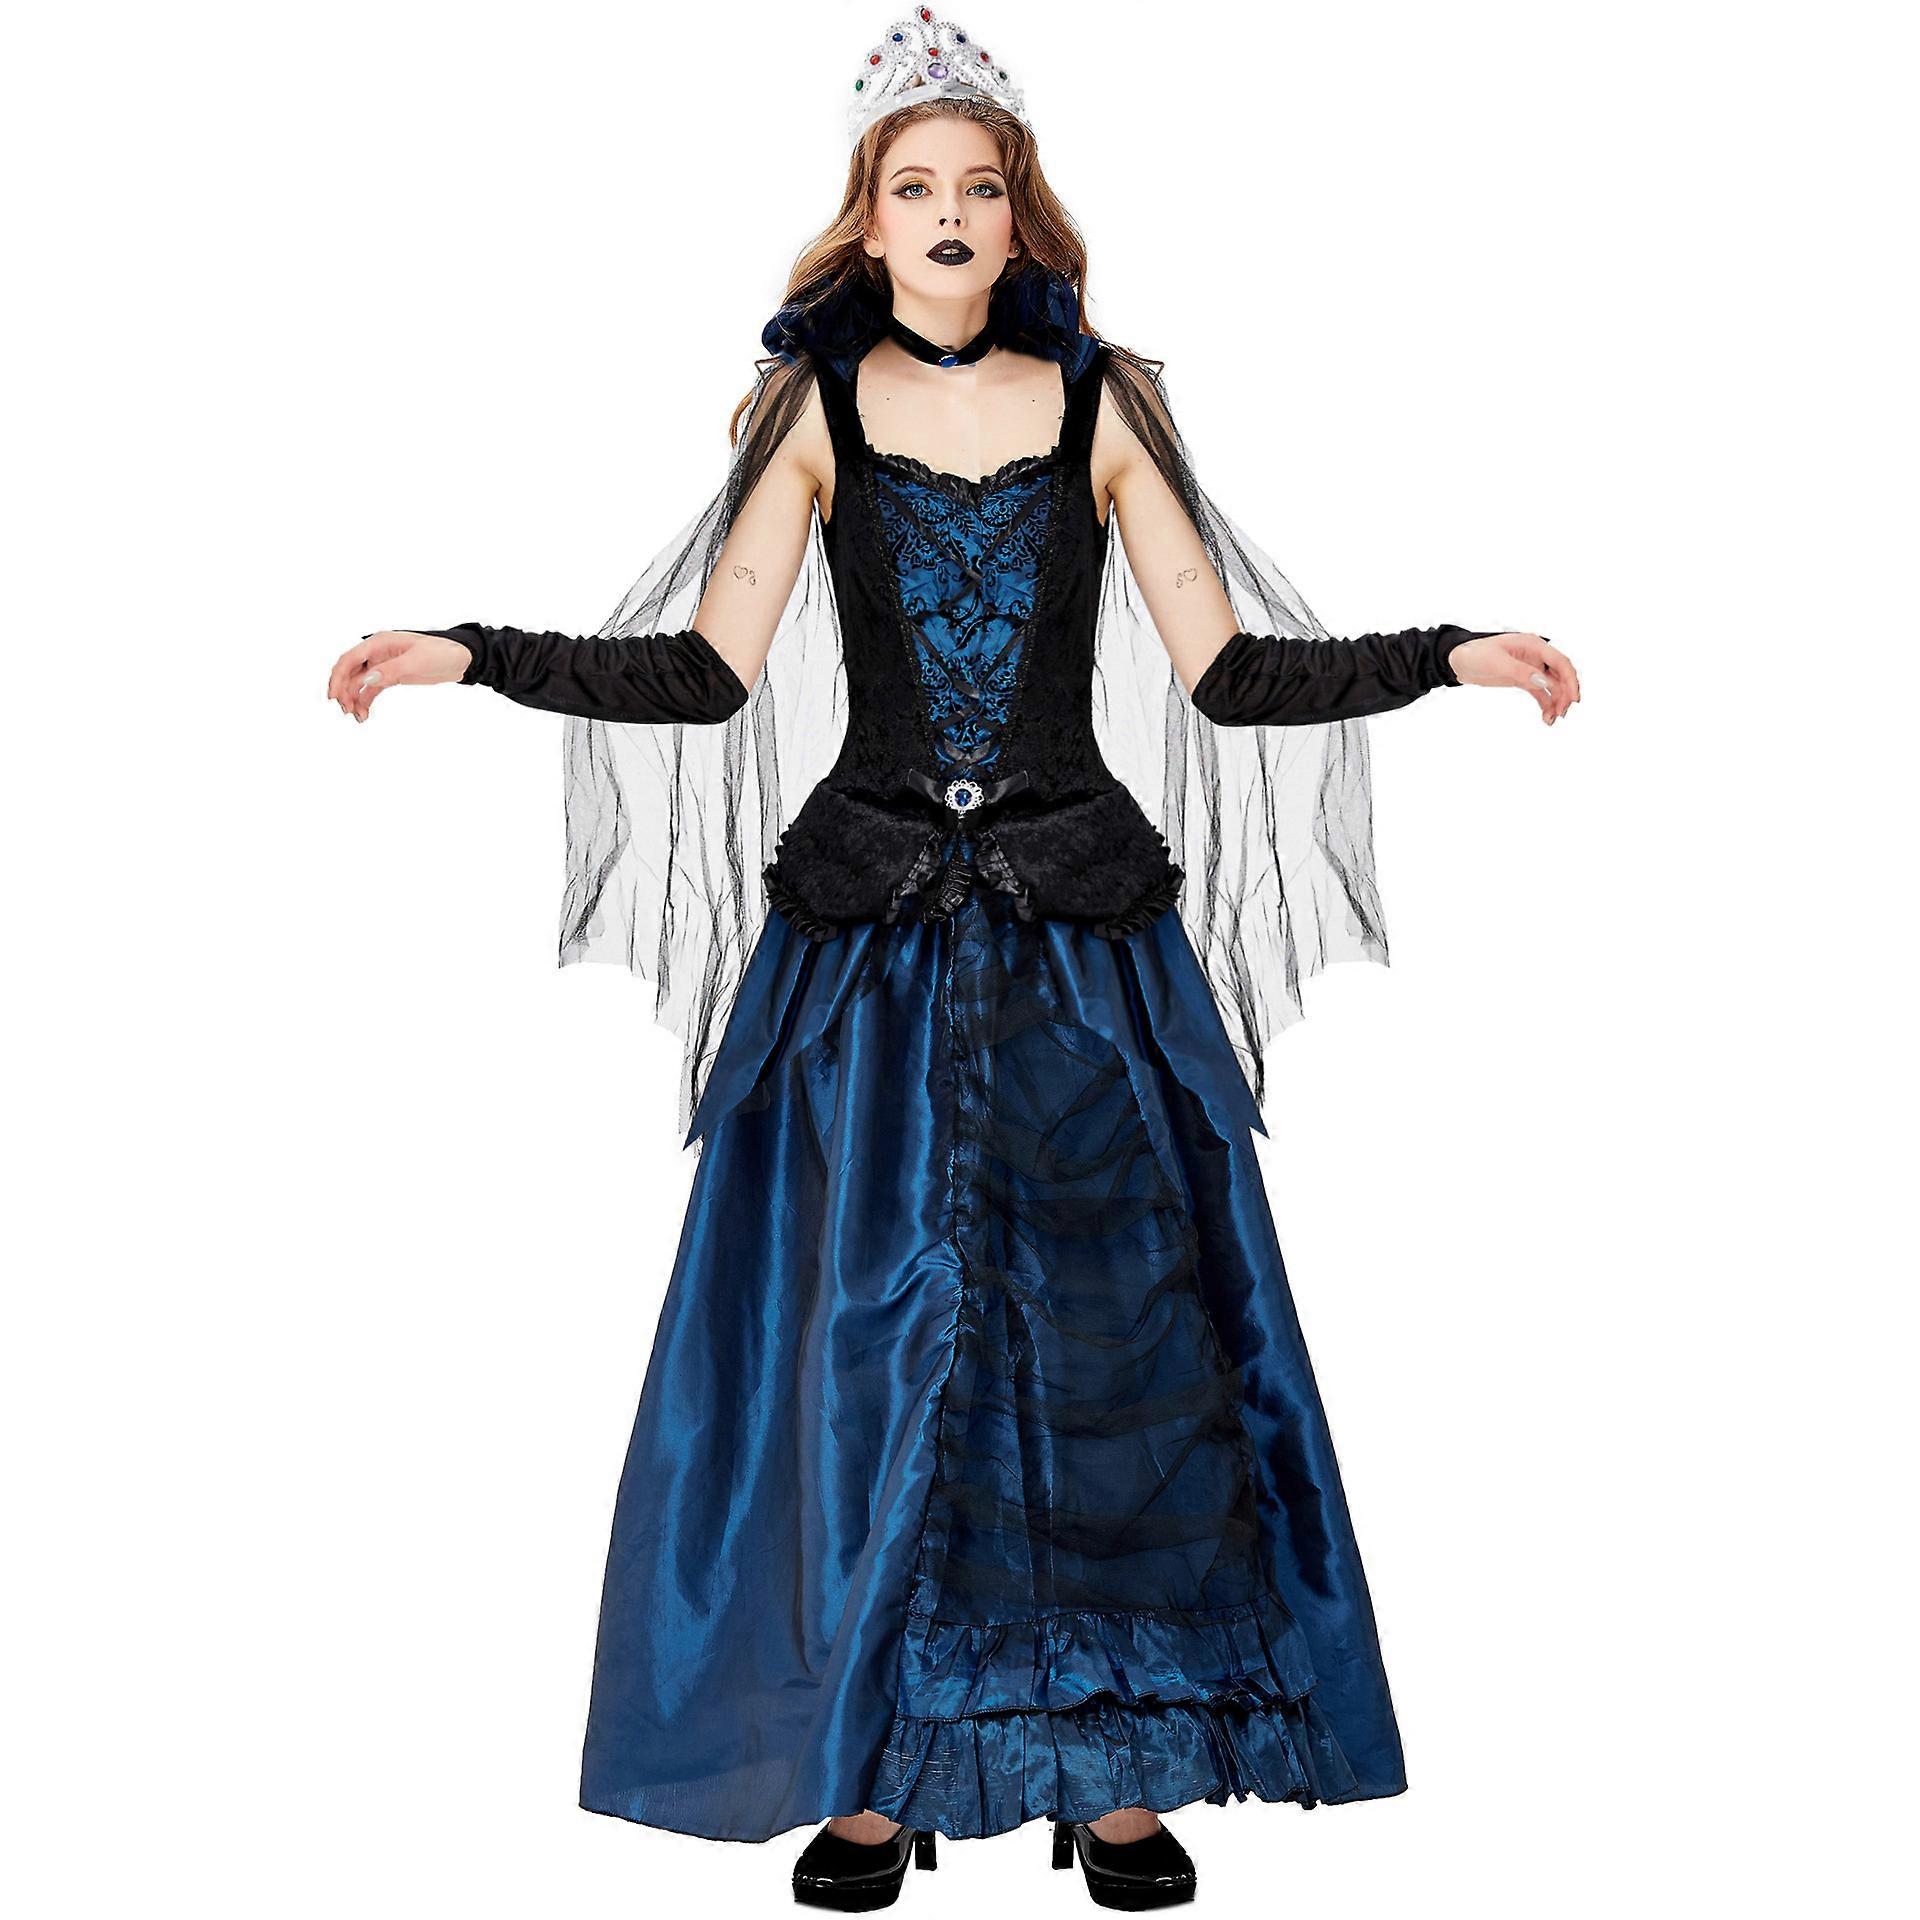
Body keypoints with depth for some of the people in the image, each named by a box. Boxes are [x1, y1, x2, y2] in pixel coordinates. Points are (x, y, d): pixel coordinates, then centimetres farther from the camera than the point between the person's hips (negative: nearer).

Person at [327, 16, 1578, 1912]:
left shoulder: (1099, 407, 7)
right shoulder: (819, 407, 7)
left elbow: (1229, 670, 6)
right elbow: (708, 670, 2)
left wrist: (1452, 654, -2)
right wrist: (469, 656, -6)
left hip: (1083, 927, 1)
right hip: (870, 930, 0)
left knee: (1105, 1325, 0)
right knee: (865, 1336, 1)